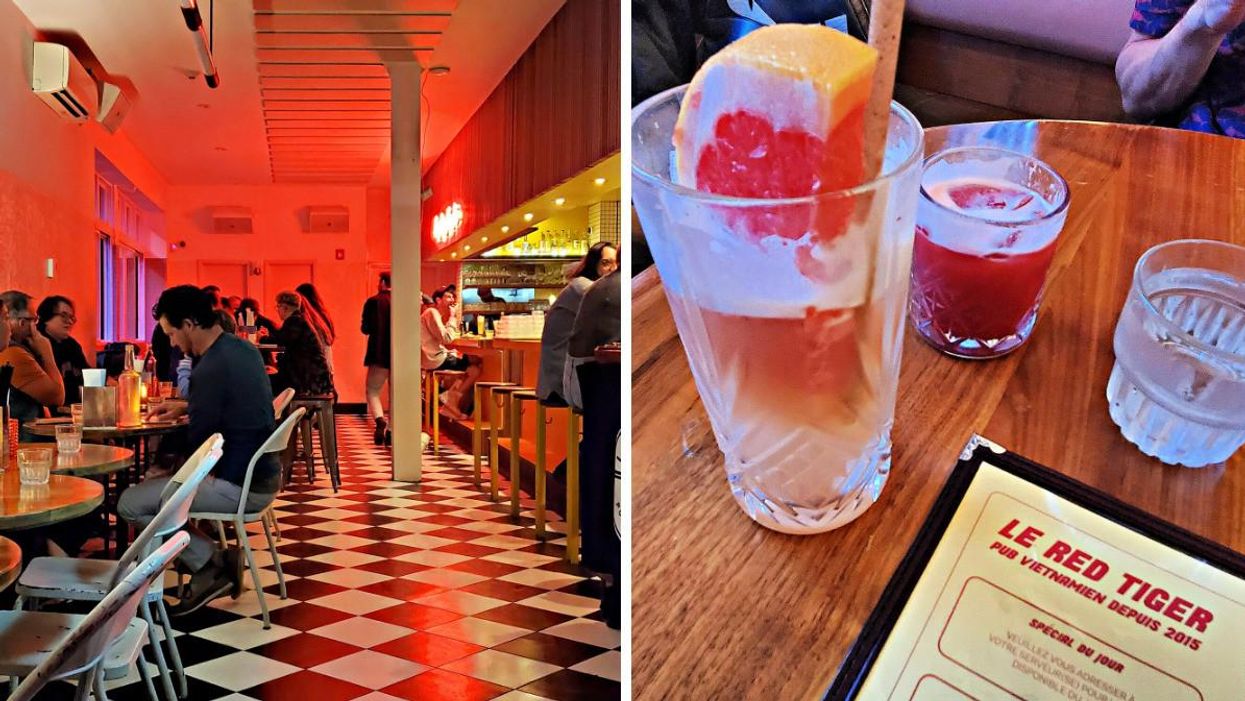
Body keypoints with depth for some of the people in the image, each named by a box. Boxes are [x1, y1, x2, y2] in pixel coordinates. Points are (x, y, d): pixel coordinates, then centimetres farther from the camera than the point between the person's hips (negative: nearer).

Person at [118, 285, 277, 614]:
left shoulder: (210, 368, -23)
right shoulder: (243, 348, 6)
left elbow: (198, 441, -14)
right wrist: (187, 407, 17)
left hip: (239, 486, -10)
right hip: (263, 474, 10)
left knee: (130, 504, -7)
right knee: (156, 475, 26)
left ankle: (210, 565, 1)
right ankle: (213, 557, 19)